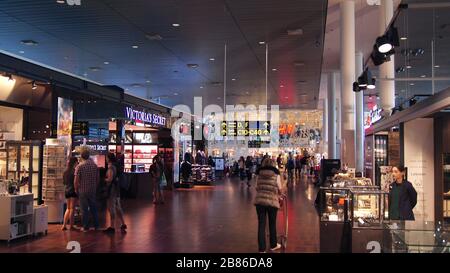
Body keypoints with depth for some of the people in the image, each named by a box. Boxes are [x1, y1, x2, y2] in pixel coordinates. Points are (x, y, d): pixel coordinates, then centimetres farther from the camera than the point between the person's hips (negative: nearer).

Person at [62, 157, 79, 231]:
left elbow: (64, 181, 14)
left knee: (68, 208, 16)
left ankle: (64, 225, 10)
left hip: (67, 190, 7)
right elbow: (75, 182, -16)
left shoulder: (66, 171, 8)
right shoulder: (74, 171, -14)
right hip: (73, 190, -7)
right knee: (72, 208, 1)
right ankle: (71, 225, 6)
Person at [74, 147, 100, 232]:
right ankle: (96, 226, 19)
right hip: (93, 190, 4)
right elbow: (98, 178, 5)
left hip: (83, 190, -4)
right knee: (94, 208, 13)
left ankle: (85, 227, 9)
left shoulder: (79, 166, -12)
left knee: (84, 209, 4)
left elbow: (76, 180, -13)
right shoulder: (94, 165, 0)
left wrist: (76, 189, 1)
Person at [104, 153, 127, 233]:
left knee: (111, 208, -3)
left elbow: (110, 179, -24)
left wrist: (103, 179, -8)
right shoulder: (115, 167, 10)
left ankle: (112, 227, 1)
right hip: (116, 189, 9)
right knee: (118, 207, 15)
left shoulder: (111, 168, -16)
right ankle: (123, 224, 20)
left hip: (112, 189, -9)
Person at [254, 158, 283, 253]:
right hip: (272, 201, -2)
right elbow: (279, 189, 2)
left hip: (259, 200, 2)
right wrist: (279, 196, 22)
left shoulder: (259, 174, 7)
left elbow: (257, 187, 8)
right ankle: (273, 245, 32)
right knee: (272, 224, 15)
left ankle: (261, 249, 10)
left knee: (261, 225, 7)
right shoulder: (276, 174, 1)